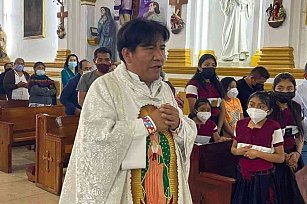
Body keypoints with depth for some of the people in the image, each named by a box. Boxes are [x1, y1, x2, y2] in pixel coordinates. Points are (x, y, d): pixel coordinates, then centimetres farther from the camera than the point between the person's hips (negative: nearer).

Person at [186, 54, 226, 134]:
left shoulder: (217, 85, 13)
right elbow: (193, 110, -10)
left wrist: (219, 127, 0)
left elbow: (222, 109, 10)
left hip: (215, 123, 5)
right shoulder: (193, 85, -5)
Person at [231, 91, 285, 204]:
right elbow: (233, 149, 12)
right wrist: (239, 151, -10)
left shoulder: (273, 128, -12)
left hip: (263, 177, -4)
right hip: (243, 175, 4)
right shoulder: (241, 124, 1)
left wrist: (257, 153, -19)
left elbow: (281, 157, -11)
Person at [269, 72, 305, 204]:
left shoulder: (296, 107, 6)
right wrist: (284, 156, -10)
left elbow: (299, 134, 11)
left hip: (294, 158, 5)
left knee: (295, 193, 11)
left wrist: (297, 153, -5)